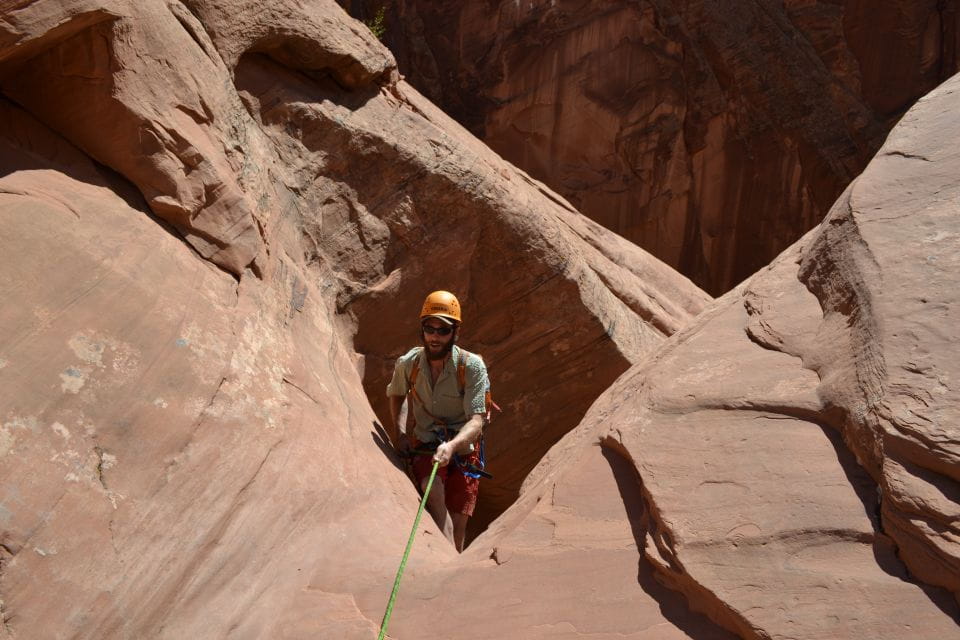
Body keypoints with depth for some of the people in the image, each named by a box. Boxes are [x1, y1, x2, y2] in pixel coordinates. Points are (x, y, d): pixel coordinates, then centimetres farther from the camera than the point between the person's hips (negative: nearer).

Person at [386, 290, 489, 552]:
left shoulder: (472, 366, -16)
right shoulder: (407, 363, -5)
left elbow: (476, 422, -22)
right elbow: (395, 394, 19)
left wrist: (451, 446, -40)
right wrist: (395, 431, 7)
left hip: (462, 449, -1)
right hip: (424, 448, 1)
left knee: (456, 527, -10)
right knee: (434, 492, -32)